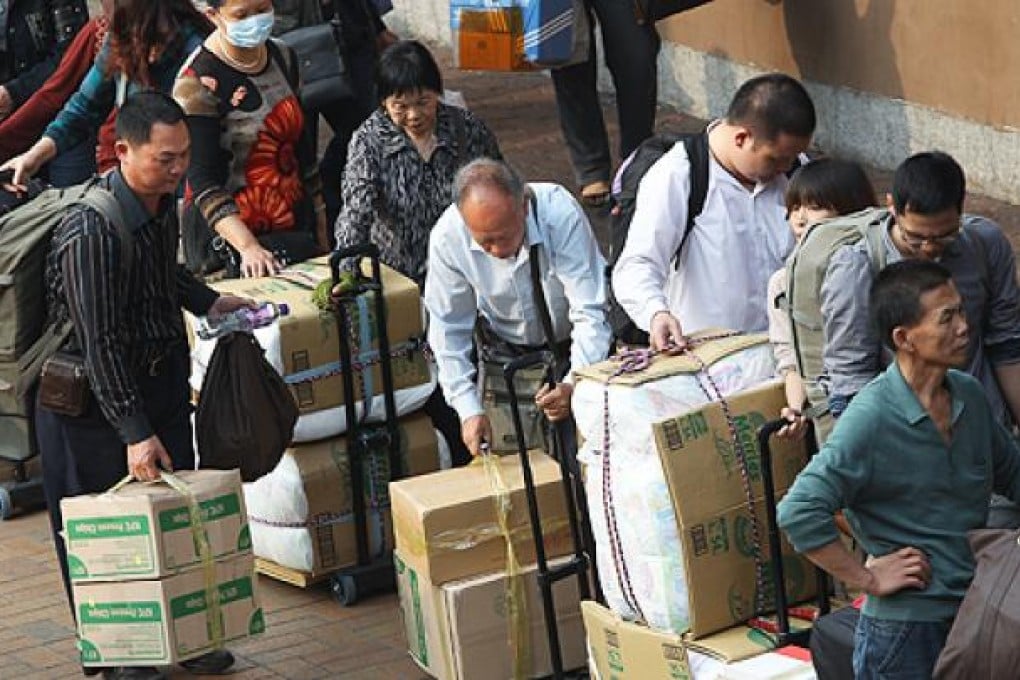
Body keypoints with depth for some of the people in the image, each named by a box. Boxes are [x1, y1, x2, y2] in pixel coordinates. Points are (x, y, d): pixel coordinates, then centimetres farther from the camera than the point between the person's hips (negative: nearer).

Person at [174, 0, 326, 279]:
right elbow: (202, 181, -23)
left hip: (297, 227, 7)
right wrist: (248, 247, -36)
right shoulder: (197, 82, -17)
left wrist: (321, 231, 14)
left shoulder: (283, 57, 5)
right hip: (228, 238, -6)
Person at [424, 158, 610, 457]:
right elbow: (449, 330, -11)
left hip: (571, 346, -1)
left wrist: (575, 385, -43)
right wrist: (469, 410, -17)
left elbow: (591, 314, -29)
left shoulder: (561, 214, -32)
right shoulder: (446, 238, -24)